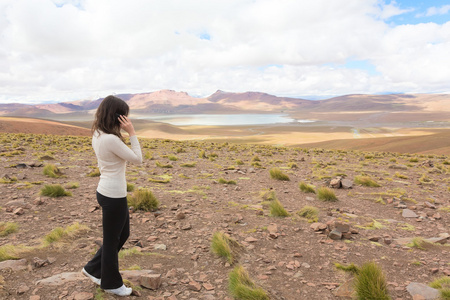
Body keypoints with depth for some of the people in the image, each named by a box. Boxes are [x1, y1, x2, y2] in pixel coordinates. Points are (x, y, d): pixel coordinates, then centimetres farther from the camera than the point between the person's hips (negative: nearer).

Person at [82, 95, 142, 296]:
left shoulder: (97, 135, 4)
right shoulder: (111, 139, -26)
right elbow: (137, 159, -17)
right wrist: (131, 133, -17)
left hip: (107, 192, 10)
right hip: (113, 196, -9)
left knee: (122, 234, 24)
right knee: (112, 239, 10)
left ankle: (93, 269, 39)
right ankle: (111, 283, 32)